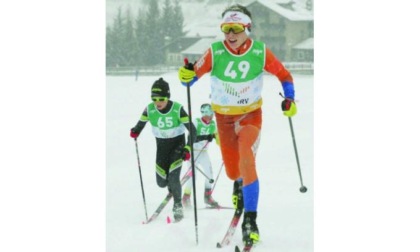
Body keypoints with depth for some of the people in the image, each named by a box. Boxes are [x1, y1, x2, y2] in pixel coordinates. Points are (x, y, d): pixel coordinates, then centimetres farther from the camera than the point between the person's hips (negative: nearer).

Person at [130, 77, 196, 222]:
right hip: (162, 146, 3)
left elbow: (192, 130, -21)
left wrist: (188, 148, -31)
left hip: (177, 144, -3)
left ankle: (178, 205, 10)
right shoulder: (150, 110, -17)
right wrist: (135, 131, -18)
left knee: (173, 179, -17)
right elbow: (142, 122, 3)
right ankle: (172, 188, 42)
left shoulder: (177, 109, -25)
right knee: (161, 182, 4)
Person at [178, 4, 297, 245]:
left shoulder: (261, 52, -16)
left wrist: (290, 99, -17)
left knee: (247, 164, -23)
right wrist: (187, 76, -40)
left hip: (251, 115, -1)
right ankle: (239, 184, 52)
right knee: (233, 171, 12)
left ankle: (250, 219, -17)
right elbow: (191, 77, -16)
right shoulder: (215, 53, -18)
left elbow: (284, 75, -2)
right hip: (224, 117, 1)